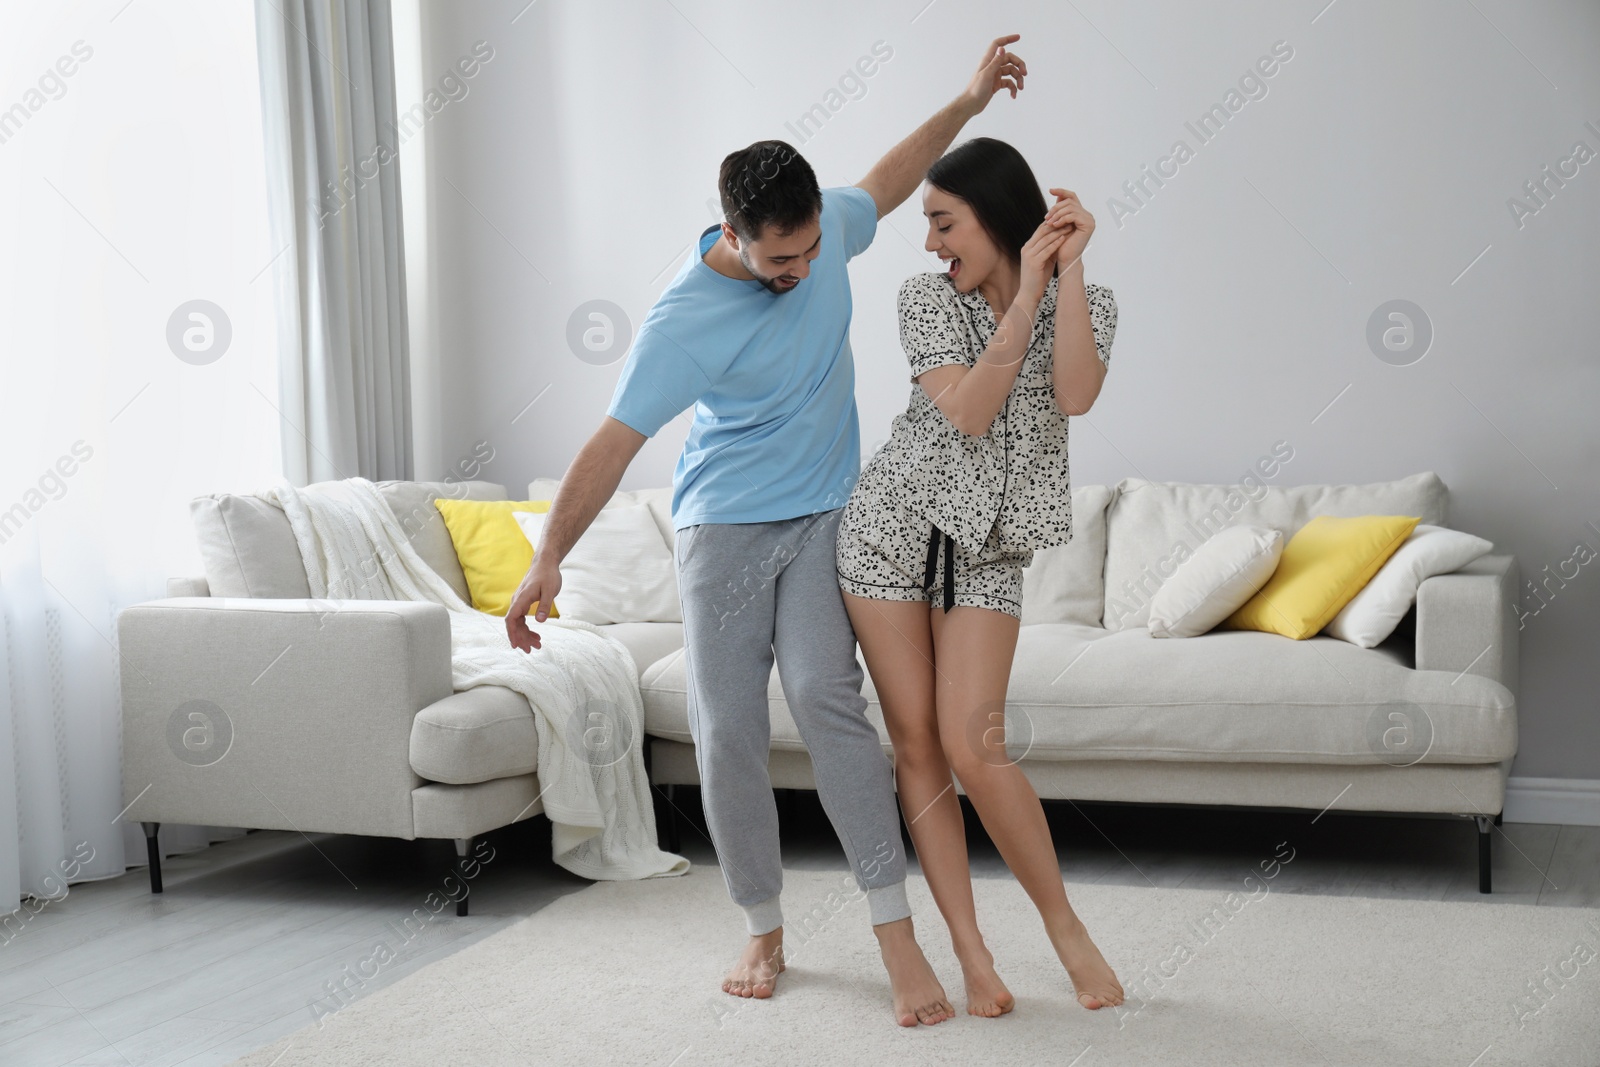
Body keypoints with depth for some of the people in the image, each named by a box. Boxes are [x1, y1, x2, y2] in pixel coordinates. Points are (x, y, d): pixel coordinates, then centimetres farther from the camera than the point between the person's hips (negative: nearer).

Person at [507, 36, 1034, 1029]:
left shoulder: (827, 230, -5)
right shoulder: (685, 323, -21)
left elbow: (884, 183, 18)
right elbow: (615, 441, -22)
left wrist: (968, 102, 17)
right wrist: (550, 557, -29)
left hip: (824, 518, 2)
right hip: (725, 528, -2)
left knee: (827, 696, -17)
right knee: (727, 733, -3)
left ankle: (897, 928, -15)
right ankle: (765, 933, 15)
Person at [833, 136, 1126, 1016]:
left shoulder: (1087, 302, 2)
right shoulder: (925, 297, -1)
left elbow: (1075, 394, -19)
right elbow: (966, 410, -14)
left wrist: (1069, 268, -18)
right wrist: (1027, 290, -16)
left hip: (987, 545, -1)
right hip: (892, 527, 1)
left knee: (971, 745, -12)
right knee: (915, 741, -1)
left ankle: (1065, 926, 7)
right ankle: (971, 952, 7)